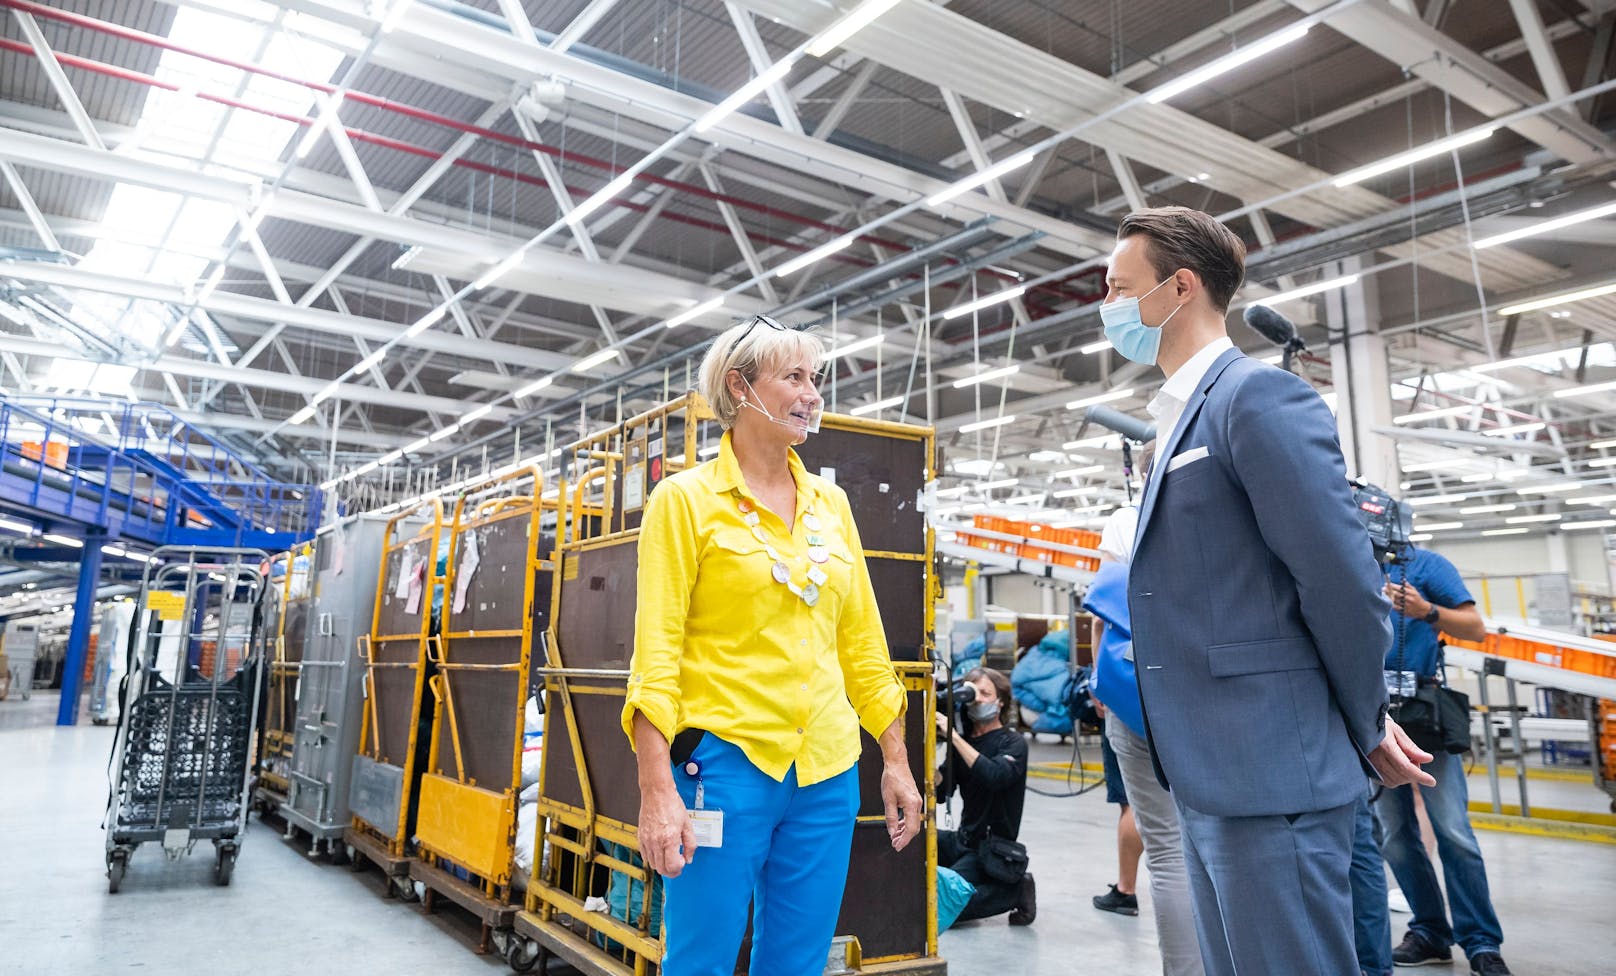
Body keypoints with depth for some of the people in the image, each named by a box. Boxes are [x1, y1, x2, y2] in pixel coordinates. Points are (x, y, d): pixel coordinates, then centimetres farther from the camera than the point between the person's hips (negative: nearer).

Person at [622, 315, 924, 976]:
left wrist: (895, 760, 12)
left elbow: (862, 641, 14)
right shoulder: (686, 499, -3)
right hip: (726, 760, -5)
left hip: (827, 769, 5)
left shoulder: (831, 503, 11)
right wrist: (657, 789, -16)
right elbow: (655, 652, -9)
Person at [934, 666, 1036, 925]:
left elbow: (996, 776, -28)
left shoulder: (1013, 743, -7)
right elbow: (939, 793, 4)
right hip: (962, 840, 7)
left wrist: (954, 737, -26)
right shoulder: (963, 743, 9)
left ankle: (1014, 890, -3)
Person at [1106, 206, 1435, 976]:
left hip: (1270, 772, -9)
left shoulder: (1258, 394, -13)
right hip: (1208, 775, 9)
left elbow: (1341, 580, -17)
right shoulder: (1182, 418, 16)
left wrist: (1364, 729, -3)